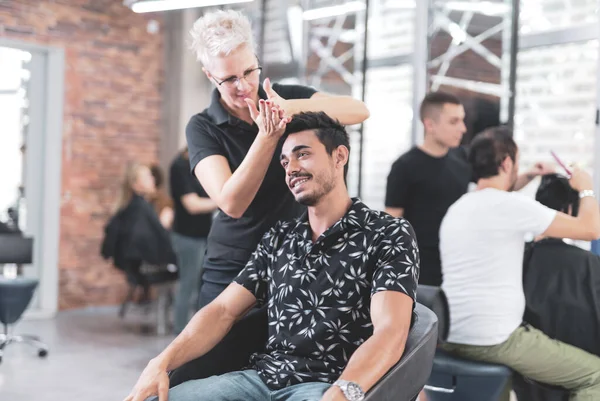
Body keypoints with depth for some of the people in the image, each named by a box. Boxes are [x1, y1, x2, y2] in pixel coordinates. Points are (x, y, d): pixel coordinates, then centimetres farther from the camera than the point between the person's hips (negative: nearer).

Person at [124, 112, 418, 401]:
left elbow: (390, 333, -15)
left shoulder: (389, 235, -2)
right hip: (261, 377, 5)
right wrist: (161, 362, -5)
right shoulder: (278, 238, 16)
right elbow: (223, 311, 12)